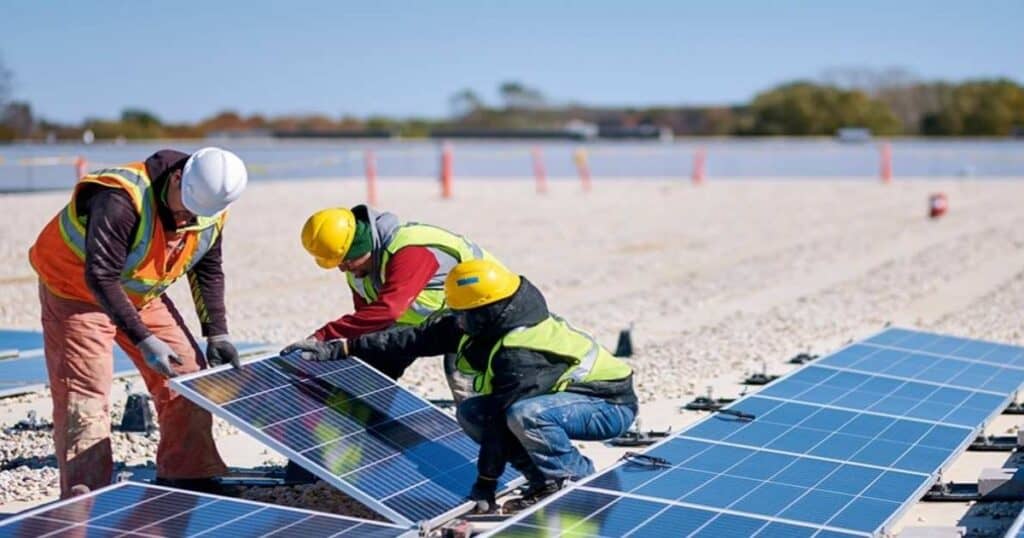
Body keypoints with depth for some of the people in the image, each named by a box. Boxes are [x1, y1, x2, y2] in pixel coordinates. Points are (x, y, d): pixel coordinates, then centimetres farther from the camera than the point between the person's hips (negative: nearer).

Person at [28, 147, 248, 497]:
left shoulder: (211, 215, -12)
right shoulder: (122, 200, -36)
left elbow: (208, 272, 3)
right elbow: (100, 277, -37)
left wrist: (217, 333, -5)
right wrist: (144, 340, -39)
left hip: (142, 296, 7)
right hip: (77, 293, -6)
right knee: (84, 396, -14)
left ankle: (188, 480, 12)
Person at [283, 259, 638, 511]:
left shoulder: (521, 354, -32)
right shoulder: (485, 325, -5)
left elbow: (501, 420, -29)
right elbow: (416, 339, -4)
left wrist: (484, 485, -22)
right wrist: (337, 349, -5)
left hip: (611, 404, -9)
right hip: (572, 396, 9)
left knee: (525, 415, -37)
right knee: (471, 413, -3)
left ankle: (580, 481, -14)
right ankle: (547, 478, 3)